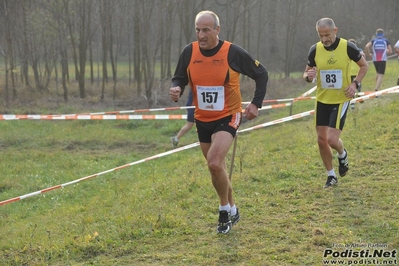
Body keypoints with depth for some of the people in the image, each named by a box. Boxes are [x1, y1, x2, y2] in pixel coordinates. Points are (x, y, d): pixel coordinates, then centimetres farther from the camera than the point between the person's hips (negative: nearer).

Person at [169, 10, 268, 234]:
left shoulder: (233, 53, -15)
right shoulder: (189, 52, -6)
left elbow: (261, 74, -3)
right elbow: (179, 79, 4)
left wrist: (256, 104, -9)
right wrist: (176, 90, -19)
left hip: (228, 118, -5)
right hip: (202, 120, 5)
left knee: (215, 164, -22)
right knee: (217, 169, 14)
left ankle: (225, 209, 0)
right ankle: (232, 210, 35)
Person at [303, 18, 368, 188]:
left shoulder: (348, 47, -12)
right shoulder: (315, 49, -4)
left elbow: (364, 65, 3)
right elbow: (306, 73, 7)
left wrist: (355, 83, -13)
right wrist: (309, 76, -18)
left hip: (341, 100, -4)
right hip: (322, 100, 4)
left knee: (332, 139, -12)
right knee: (321, 140, 5)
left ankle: (342, 155, 24)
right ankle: (331, 176, 24)